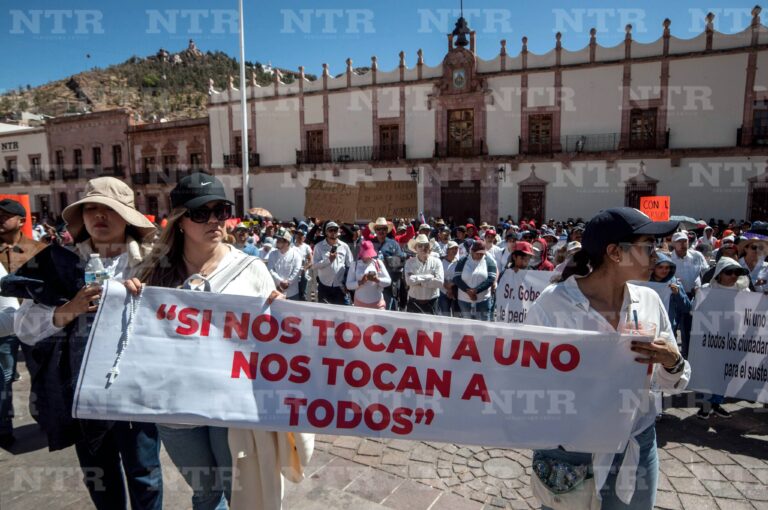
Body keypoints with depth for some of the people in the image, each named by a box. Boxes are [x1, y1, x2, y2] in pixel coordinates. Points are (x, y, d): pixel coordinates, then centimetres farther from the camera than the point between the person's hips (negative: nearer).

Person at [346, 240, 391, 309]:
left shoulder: (378, 263, 0)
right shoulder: (355, 265, 0)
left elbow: (388, 281, -2)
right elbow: (349, 285, -4)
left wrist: (377, 280, -21)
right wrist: (360, 282, -22)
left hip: (377, 303, 0)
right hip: (360, 303, 0)